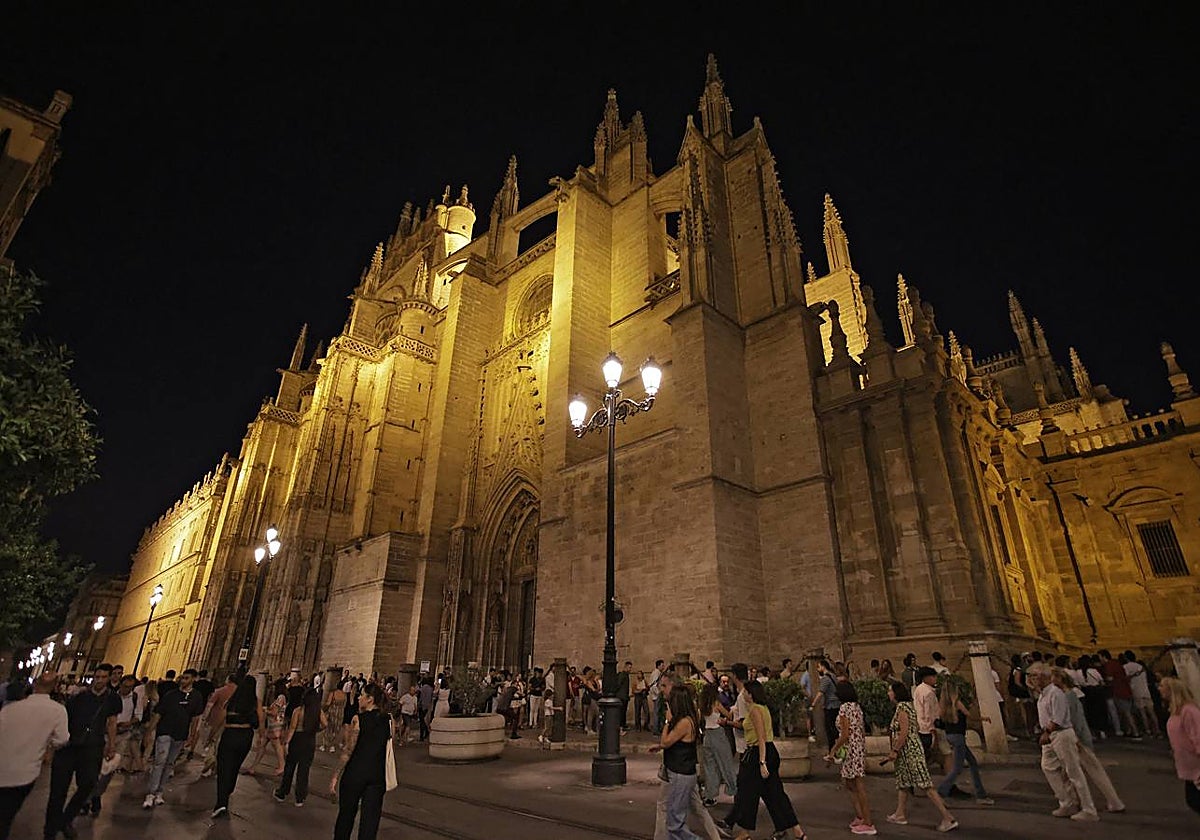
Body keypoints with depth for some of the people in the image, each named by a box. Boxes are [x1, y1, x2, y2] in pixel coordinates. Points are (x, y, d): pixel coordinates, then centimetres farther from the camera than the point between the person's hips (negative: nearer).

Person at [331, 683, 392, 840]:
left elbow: (348, 751, -11)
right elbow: (387, 751, 6)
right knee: (370, 819, 9)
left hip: (355, 772, -3)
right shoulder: (388, 720, 0)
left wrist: (336, 775, -3)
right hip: (377, 775, 3)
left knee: (346, 815, 18)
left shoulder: (358, 719, -12)